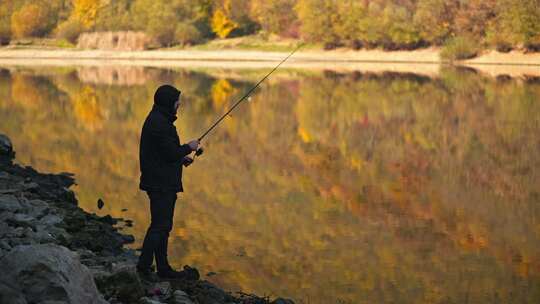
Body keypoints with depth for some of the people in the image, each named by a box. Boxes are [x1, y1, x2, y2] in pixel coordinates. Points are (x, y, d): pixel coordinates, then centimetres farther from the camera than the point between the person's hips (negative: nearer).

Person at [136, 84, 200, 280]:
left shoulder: (158, 120, 15)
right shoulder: (159, 123, -19)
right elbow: (170, 152, -21)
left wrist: (181, 157, 14)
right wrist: (189, 147, -5)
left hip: (164, 183, 11)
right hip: (161, 184, -11)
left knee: (163, 225, 14)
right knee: (160, 225, -9)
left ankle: (163, 268, 20)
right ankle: (143, 267, -8)